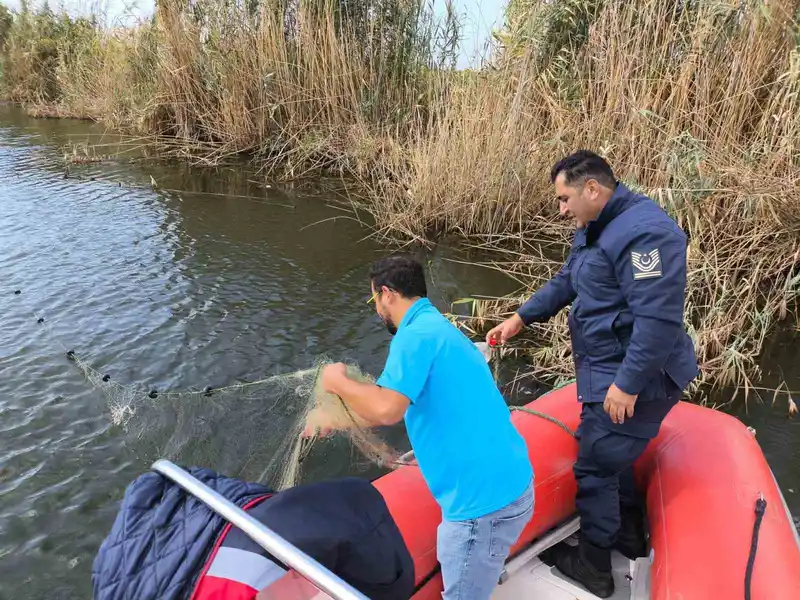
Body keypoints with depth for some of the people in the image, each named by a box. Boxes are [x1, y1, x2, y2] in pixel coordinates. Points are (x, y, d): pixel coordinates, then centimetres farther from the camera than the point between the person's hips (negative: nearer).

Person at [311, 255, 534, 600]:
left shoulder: (416, 334, -16)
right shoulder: (437, 327, 15)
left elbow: (386, 411, -27)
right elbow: (398, 404, 23)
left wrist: (338, 383, -8)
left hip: (485, 499, -9)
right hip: (506, 484, 9)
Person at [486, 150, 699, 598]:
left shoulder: (643, 232, -25)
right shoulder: (595, 228, 9)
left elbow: (659, 319, -29)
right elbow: (565, 282, 18)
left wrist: (627, 384, -26)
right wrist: (521, 318, 8)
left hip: (635, 378, -10)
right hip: (608, 370, 10)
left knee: (595, 467, 3)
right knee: (609, 454, 24)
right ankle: (630, 535, 46)